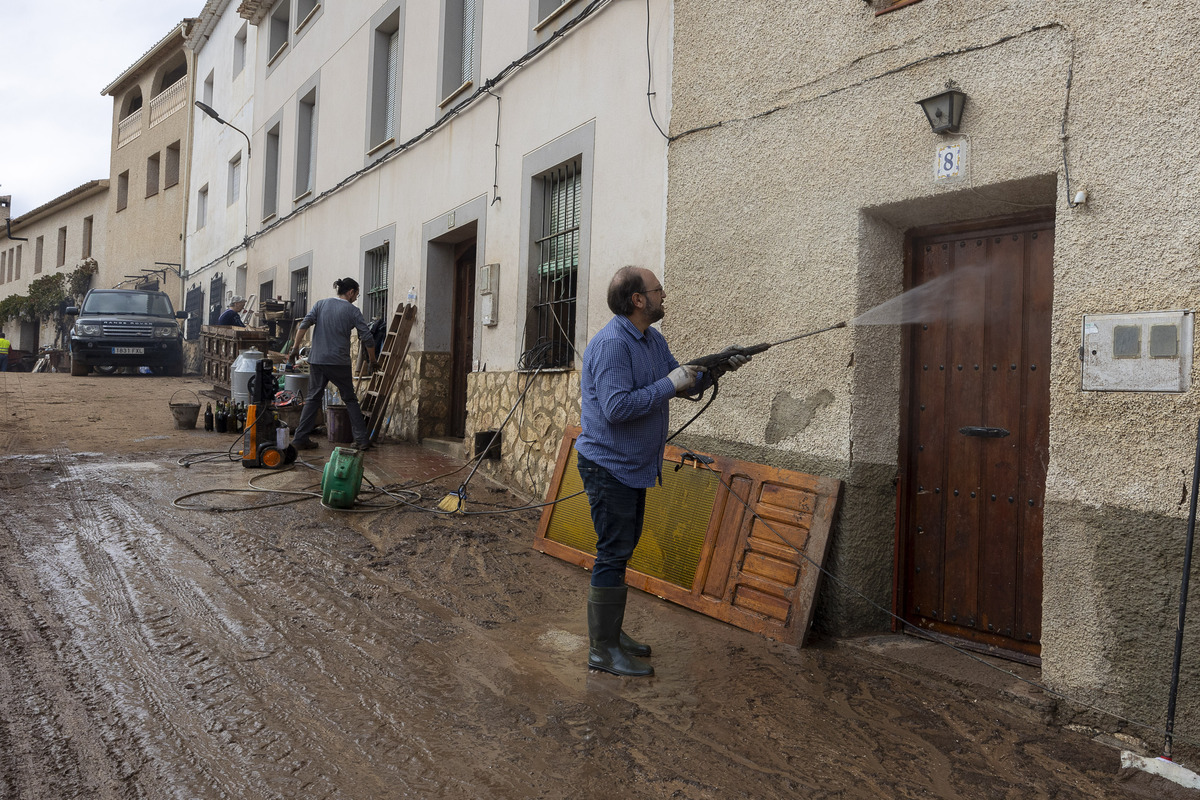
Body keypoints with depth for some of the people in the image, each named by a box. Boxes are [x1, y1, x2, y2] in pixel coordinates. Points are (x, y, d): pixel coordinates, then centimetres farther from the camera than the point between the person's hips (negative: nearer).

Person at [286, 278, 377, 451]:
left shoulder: (320, 304, 9)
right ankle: (362, 439, 6)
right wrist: (373, 362, 10)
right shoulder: (352, 311, 0)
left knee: (313, 399, 11)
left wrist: (295, 348, 0)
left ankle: (300, 438, 8)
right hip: (339, 363, -3)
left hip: (317, 360, 3)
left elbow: (304, 325, -3)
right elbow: (367, 338, -2)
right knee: (350, 399, 7)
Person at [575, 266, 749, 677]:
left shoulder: (653, 340, 10)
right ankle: (602, 649, 5)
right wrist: (669, 385, -23)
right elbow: (617, 408, -30)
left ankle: (611, 632, 30)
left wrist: (720, 367, 3)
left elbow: (685, 381, 18)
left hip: (633, 465, 10)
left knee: (623, 548, 17)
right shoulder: (611, 344, -21)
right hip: (609, 465, -10)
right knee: (613, 552, -5)